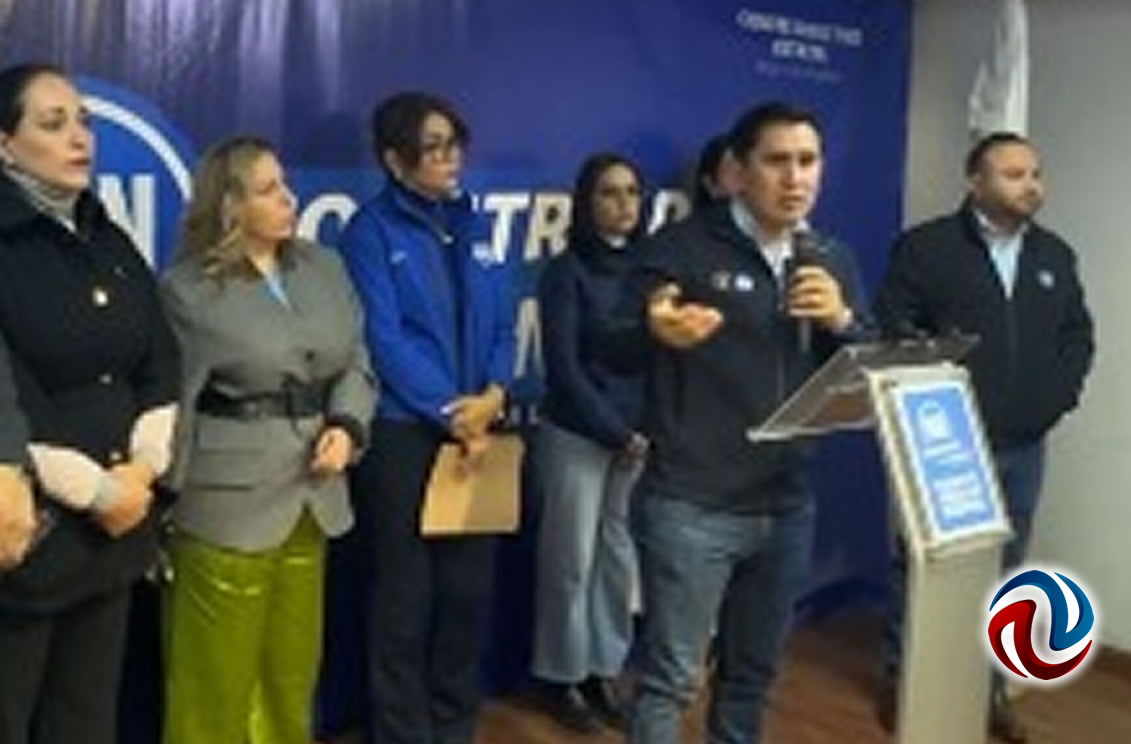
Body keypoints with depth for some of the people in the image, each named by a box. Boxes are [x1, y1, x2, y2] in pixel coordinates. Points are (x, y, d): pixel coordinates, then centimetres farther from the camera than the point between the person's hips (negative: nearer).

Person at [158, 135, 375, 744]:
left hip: (312, 494, 5)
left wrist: (347, 426, -8)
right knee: (217, 679, 6)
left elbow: (356, 362, 10)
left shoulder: (325, 267, 10)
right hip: (226, 501, -5)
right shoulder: (187, 288, -6)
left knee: (293, 673, 17)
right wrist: (166, 501, -8)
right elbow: (171, 400, -7)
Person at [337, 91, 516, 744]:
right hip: (404, 434, -5)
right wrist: (449, 412, -15)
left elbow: (503, 324, 9)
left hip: (478, 431, 5)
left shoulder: (472, 226, 13)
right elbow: (384, 339, -12)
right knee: (405, 597, 3)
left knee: (469, 589, 11)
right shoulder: (373, 230, -5)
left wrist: (493, 396, -9)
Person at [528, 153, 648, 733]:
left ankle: (604, 669, 22)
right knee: (572, 558, 4)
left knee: (621, 557, 9)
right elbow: (564, 368, -9)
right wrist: (618, 433, -11)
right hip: (578, 435, -4)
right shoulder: (566, 271, -5)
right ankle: (560, 675, 19)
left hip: (642, 435, 4)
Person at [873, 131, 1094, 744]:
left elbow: (1079, 335, 16)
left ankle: (989, 684, 26)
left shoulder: (1055, 255, 10)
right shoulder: (925, 246, -6)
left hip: (1023, 447, 5)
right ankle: (901, 677, 21)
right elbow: (891, 328, -9)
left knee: (1003, 571, 12)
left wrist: (1057, 397, 3)